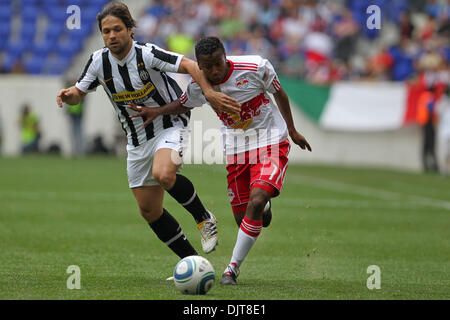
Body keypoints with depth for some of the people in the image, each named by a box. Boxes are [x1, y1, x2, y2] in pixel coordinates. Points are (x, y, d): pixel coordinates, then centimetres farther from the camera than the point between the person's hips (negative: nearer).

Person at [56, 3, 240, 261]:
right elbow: (79, 92, 9)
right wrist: (69, 95, -14)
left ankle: (204, 219, -11)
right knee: (149, 211, 6)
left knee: (163, 175, -36)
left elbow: (190, 65, -27)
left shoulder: (147, 54, -19)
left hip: (170, 126, -6)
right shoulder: (99, 61, -3)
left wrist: (209, 92, -41)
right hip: (137, 140, 6)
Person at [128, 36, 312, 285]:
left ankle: (233, 268, -14)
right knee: (242, 216, 3)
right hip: (236, 149, 4)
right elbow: (184, 105, 12)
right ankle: (264, 208, 43)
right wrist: (157, 111, -7)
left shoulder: (256, 67, -21)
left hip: (270, 142, -4)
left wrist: (292, 130, 7)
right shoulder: (198, 85, -11)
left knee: (255, 202, -24)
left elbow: (279, 93, -2)